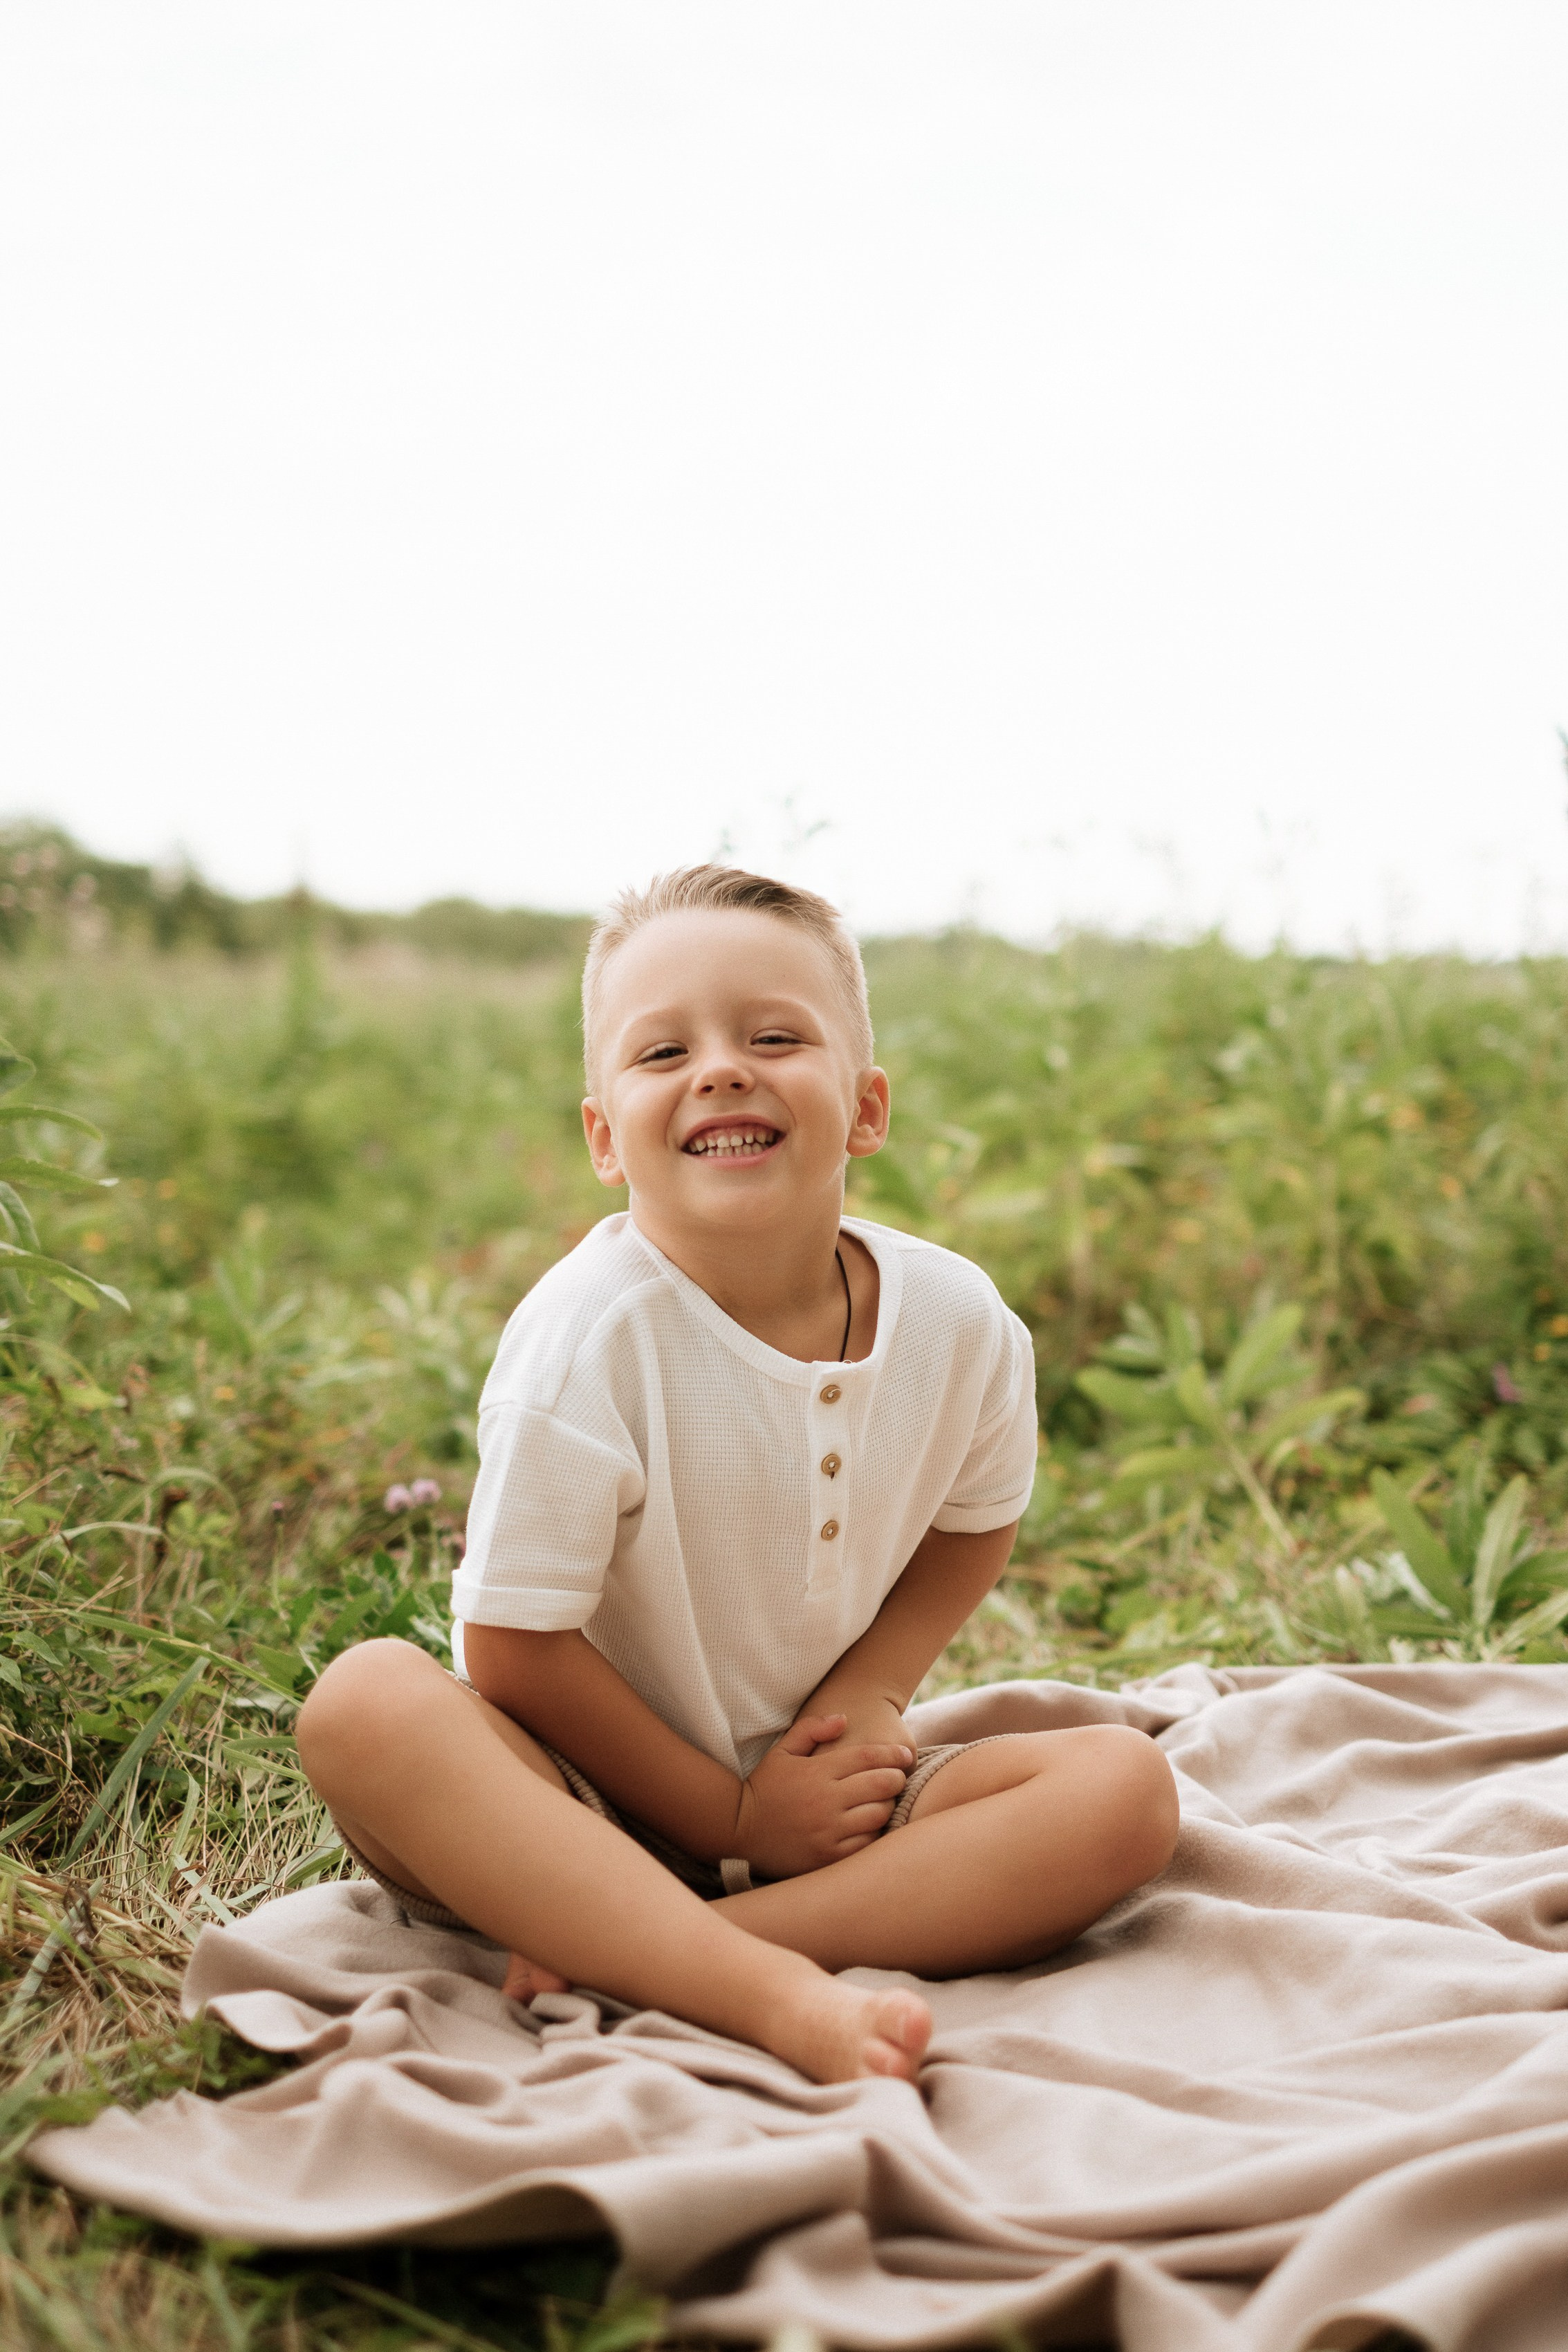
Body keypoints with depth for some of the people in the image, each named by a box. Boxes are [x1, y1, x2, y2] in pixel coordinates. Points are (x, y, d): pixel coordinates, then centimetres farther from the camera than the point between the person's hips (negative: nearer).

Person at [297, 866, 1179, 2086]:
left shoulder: (960, 1322, -9)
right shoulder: (588, 1335, -20)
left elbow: (972, 1529, 11)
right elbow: (515, 1647, -15)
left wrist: (867, 1697, -6)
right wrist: (732, 1815, -12)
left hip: (825, 1800, 4)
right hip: (592, 1797, -3)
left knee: (1127, 1785, -18)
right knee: (366, 1701, -31)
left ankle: (641, 1952, -26)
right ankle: (774, 1992, -37)